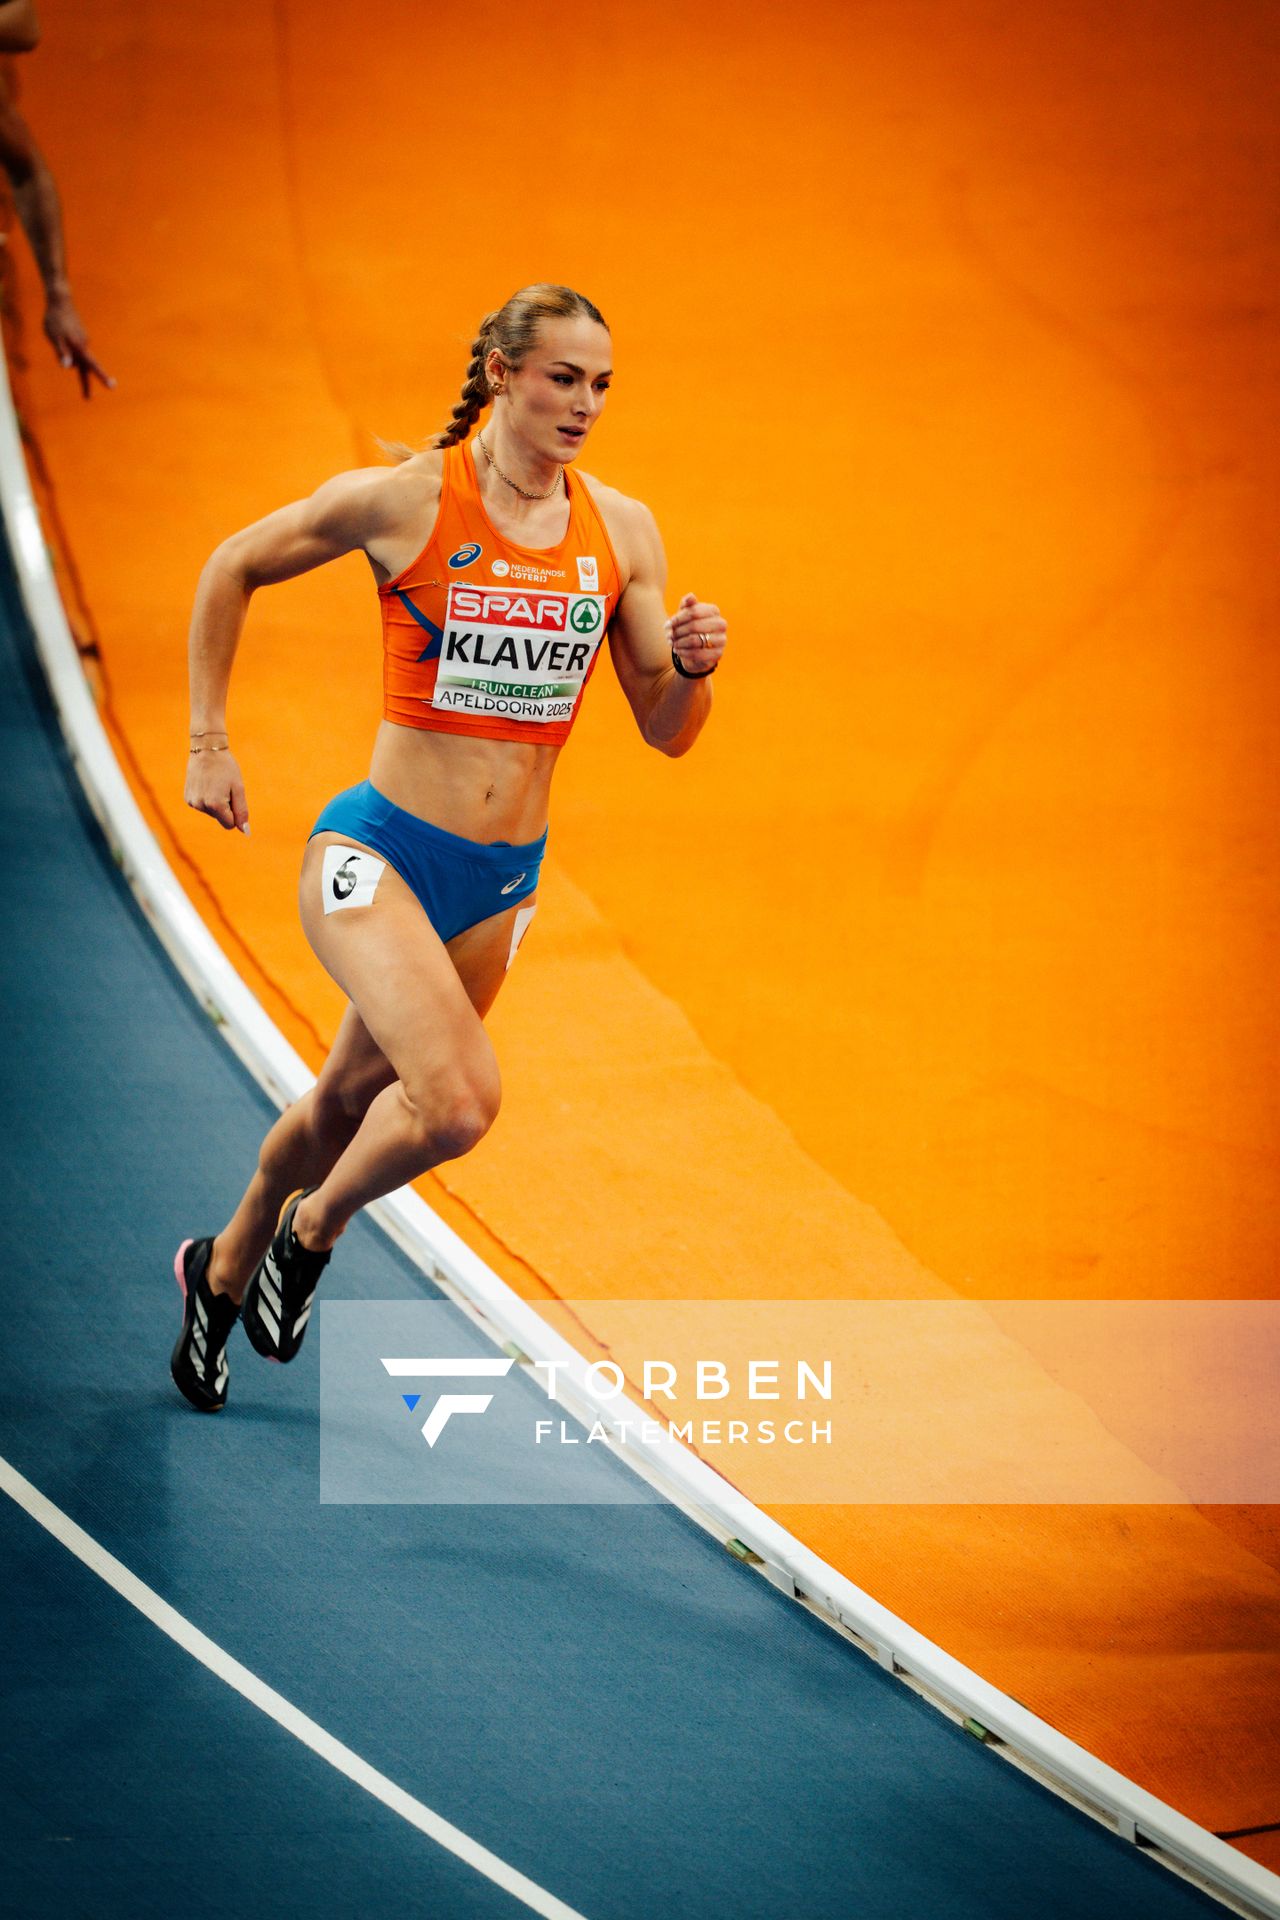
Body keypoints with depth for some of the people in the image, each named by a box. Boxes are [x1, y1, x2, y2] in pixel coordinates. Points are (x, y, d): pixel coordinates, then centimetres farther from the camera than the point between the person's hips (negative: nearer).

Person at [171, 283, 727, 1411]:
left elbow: (668, 732, 7)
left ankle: (225, 1267, 48)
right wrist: (208, 746, 2)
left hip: (501, 883, 5)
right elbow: (232, 571, 3)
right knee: (459, 1100, -24)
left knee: (351, 1099, 20)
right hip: (378, 853, -5)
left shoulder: (624, 533, 1)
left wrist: (694, 668, -15)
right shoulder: (404, 499, -12)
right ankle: (311, 1231, 8)